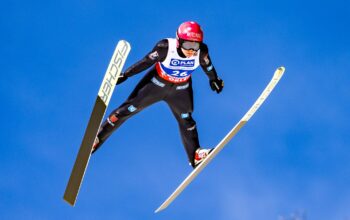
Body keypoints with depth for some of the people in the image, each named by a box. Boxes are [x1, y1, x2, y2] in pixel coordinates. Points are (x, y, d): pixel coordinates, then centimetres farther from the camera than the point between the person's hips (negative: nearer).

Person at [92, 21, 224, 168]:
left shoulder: (201, 51, -27)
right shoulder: (165, 47, -34)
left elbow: (207, 64, -4)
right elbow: (146, 62, -19)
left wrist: (214, 79, 14)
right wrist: (125, 75, -13)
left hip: (181, 89, 2)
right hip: (157, 83, -2)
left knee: (186, 120, 14)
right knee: (128, 109, 2)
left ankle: (195, 155, 30)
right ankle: (97, 137, 15)